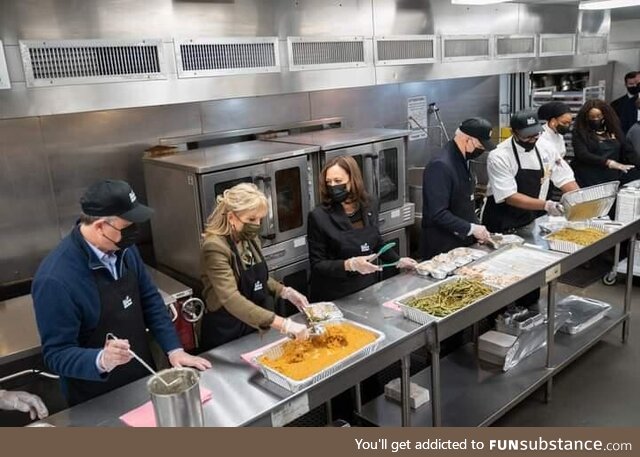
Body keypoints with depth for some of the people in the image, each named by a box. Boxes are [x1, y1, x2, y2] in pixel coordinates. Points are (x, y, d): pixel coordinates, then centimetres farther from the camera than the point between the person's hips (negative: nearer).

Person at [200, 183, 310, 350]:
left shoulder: (250, 239, -1)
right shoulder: (215, 247, -25)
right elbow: (232, 300, -35)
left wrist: (285, 292, -3)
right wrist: (284, 324, -41)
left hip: (257, 327, 7)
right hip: (226, 334, -7)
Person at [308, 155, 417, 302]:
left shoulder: (368, 207, -3)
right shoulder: (319, 216, -17)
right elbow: (317, 265, -16)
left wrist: (398, 261, 10)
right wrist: (349, 265, -27)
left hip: (368, 288, 5)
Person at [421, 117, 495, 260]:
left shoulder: (462, 161, 8)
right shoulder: (440, 166, -23)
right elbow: (438, 214, -27)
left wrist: (477, 229, 4)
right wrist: (471, 229, -21)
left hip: (464, 243, 9)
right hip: (442, 248, -9)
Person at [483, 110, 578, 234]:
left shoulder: (546, 149, 0)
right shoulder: (499, 157, -18)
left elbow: (565, 179, 5)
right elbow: (510, 197, -23)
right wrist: (545, 205, -32)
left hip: (533, 222, 5)